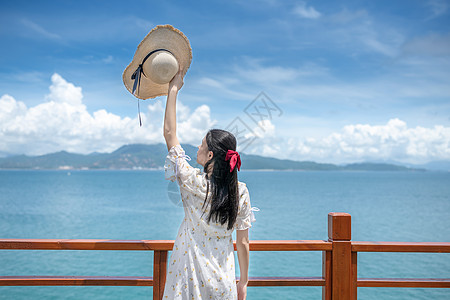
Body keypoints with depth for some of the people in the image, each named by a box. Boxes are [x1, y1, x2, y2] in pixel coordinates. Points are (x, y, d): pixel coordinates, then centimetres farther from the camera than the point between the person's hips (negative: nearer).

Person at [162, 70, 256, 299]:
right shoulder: (241, 191, -7)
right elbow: (242, 242, 0)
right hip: (223, 279, 3)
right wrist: (243, 281, 13)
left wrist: (173, 89, 2)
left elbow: (169, 133, -5)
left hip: (190, 277, -3)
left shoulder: (192, 181, -15)